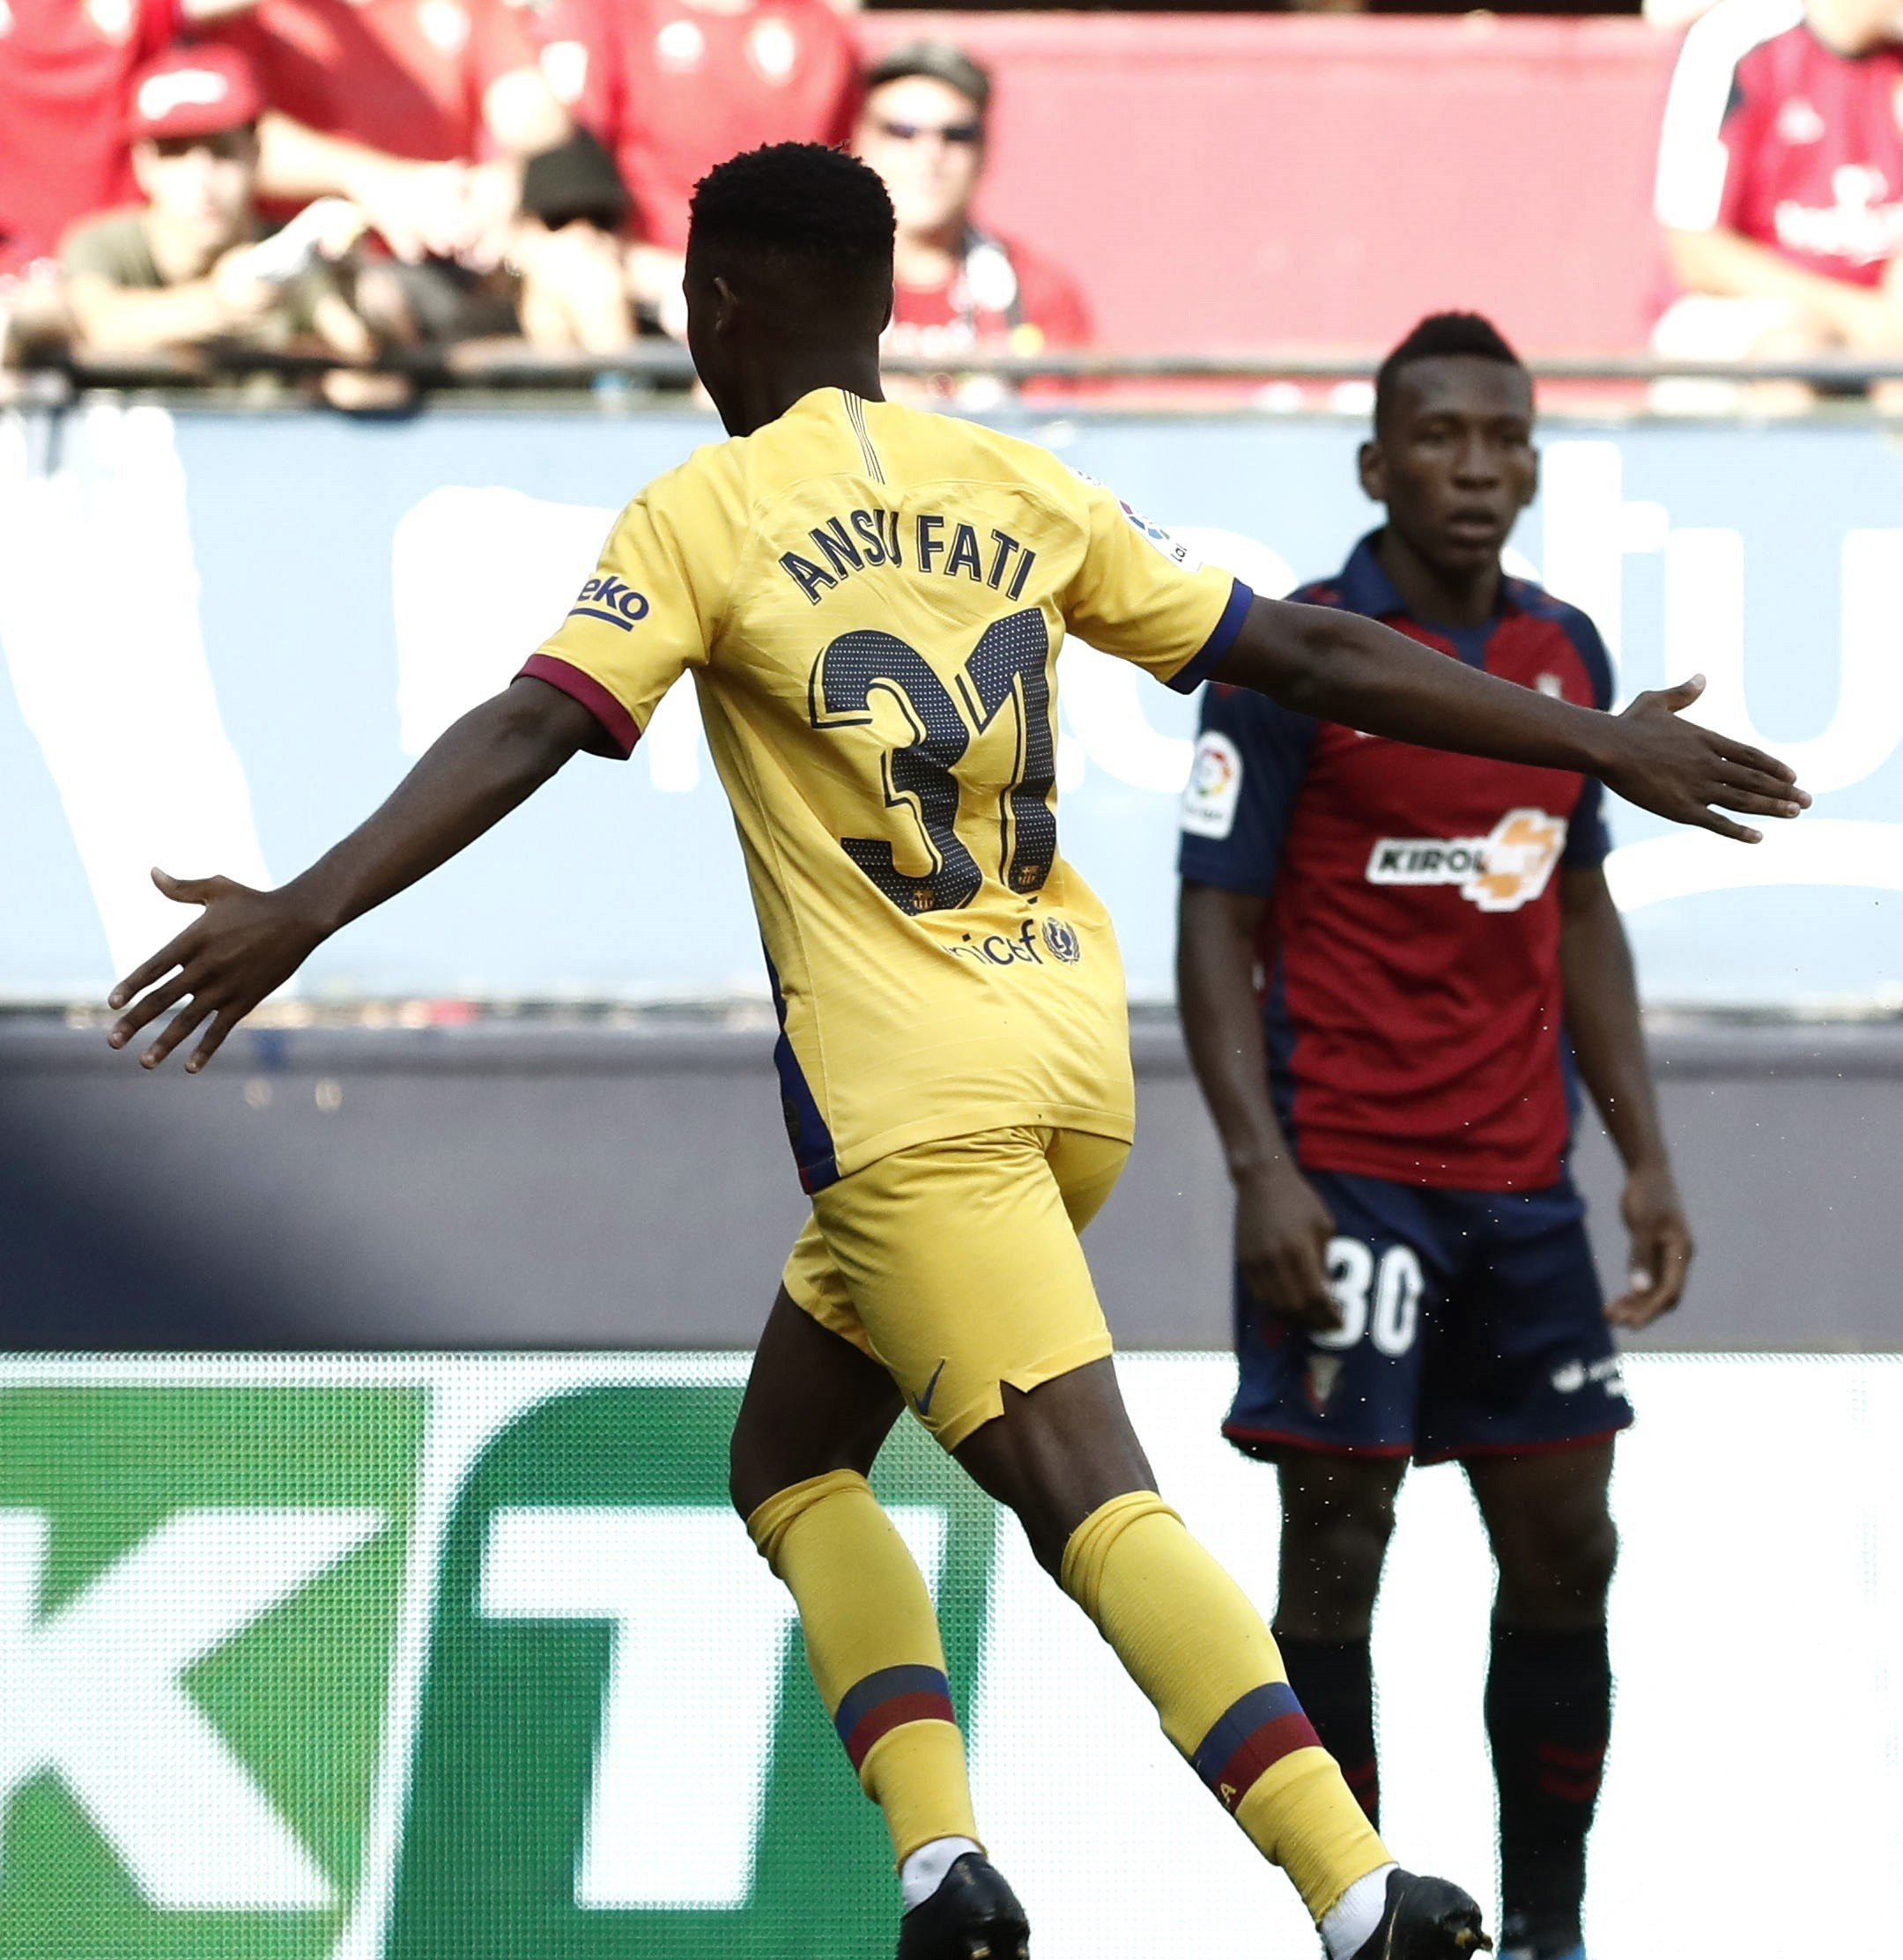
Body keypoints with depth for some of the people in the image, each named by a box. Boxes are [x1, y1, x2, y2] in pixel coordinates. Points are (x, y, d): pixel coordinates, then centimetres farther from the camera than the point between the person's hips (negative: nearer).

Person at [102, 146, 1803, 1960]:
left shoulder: (703, 514, -3)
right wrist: (1600, 743, 19)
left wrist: (306, 911, -23)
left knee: (1091, 1499, -14)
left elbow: (528, 731, -17)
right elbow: (1310, 656, 12)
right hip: (1076, 1057, 7)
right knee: (789, 1458, 19)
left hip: (911, 1094, -7)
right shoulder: (1019, 490, 12)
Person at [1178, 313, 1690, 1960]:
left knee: (1566, 1549, 6)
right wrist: (1258, 1168, -17)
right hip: (1345, 1184, -6)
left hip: (1523, 1187, 6)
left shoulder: (1567, 654, 10)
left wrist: (1647, 1156, 12)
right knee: (1337, 1547, -3)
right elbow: (1215, 924, -8)